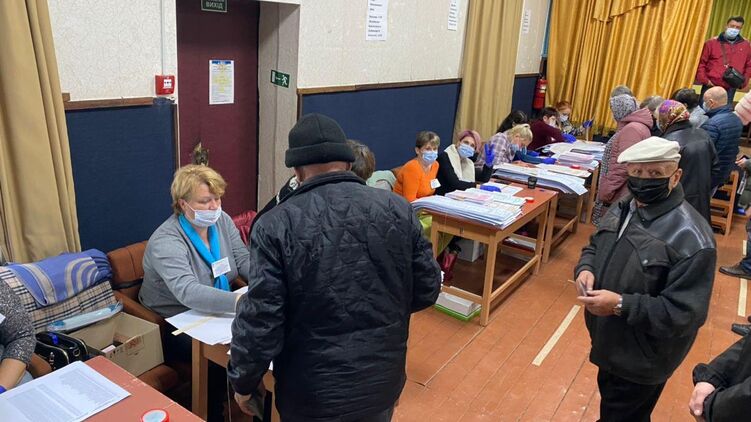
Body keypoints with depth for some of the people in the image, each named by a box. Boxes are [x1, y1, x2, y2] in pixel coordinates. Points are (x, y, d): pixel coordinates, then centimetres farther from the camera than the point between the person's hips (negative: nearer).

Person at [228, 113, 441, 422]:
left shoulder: (276, 226, -17)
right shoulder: (397, 209, -8)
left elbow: (259, 320, -15)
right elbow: (427, 290, -1)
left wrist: (243, 383, 2)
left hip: (314, 395, -2)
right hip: (383, 382, 3)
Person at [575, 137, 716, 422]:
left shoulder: (691, 238, -27)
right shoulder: (623, 209, -1)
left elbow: (685, 314, -28)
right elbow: (595, 247, 13)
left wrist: (621, 305, -31)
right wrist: (586, 269, -10)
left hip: (641, 359, -7)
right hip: (610, 342, 8)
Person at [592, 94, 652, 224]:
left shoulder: (632, 129, -19)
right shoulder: (636, 126, 16)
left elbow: (623, 167, -24)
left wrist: (605, 193, -19)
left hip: (621, 196, -10)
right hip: (622, 194, 10)